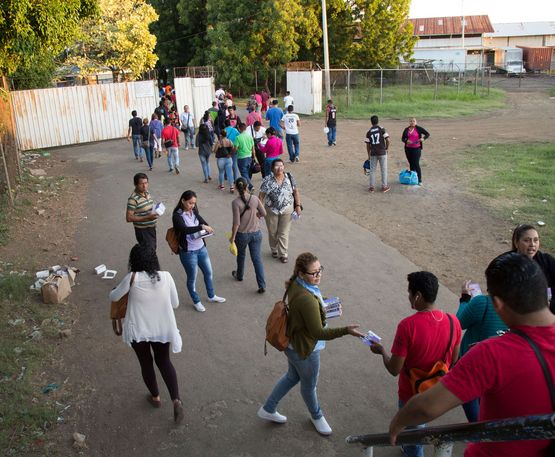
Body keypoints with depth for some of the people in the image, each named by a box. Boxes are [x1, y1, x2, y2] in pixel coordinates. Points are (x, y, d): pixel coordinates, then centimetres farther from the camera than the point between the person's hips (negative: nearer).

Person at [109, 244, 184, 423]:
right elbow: (175, 303, 1)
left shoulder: (132, 278, -17)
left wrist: (116, 289, 21)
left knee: (146, 363, 22)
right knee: (164, 361, 21)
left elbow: (113, 297, -1)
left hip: (138, 330, -2)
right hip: (162, 329, 2)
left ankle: (155, 397, 39)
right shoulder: (166, 277, -11)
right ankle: (176, 400, 9)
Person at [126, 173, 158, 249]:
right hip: (143, 231, -8)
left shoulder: (147, 193, 4)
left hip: (152, 228, 8)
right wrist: (147, 217, -28)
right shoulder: (133, 199, -22)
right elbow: (129, 218, -23)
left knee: (153, 249, 19)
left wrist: (156, 210, 3)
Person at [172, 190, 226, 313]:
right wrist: (201, 227, -38)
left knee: (208, 272, 21)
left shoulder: (194, 212, 0)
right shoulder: (177, 216, -19)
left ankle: (211, 296, 44)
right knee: (192, 278, 12)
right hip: (188, 252, -7)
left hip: (201, 248, 7)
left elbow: (203, 222, 7)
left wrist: (207, 228, -15)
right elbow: (184, 229, -34)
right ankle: (196, 302, 34)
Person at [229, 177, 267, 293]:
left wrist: (232, 237, -7)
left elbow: (236, 223, -19)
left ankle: (239, 275, 48)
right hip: (256, 233, 2)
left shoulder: (236, 203, -20)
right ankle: (262, 286, 4)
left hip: (242, 234, -2)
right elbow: (263, 213, 0)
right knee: (257, 258, 6)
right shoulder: (255, 198, -9)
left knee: (241, 255, 24)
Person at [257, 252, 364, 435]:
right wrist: (345, 330, -39)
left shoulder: (296, 283, -9)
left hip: (293, 343, 9)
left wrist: (323, 303, -1)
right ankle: (316, 416, 50)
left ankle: (268, 409, 46)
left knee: (292, 376, 30)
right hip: (305, 349, -9)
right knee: (309, 385, 21)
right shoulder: (306, 299, -38)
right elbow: (318, 333, -33)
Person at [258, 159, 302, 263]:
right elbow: (261, 196, -7)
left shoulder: (289, 178, -5)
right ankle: (274, 250, 38)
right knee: (272, 232, 16)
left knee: (284, 233, 5)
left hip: (286, 210, 0)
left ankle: (283, 254, 18)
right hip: (271, 210, 0)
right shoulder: (267, 180, -11)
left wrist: (298, 206, -4)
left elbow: (296, 192, 1)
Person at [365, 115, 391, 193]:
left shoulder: (369, 132, 3)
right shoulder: (382, 129, -4)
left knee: (372, 170, 9)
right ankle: (384, 186, 12)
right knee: (383, 170, 8)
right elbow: (387, 140, -10)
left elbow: (368, 145, 4)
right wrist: (386, 148, 6)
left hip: (373, 153, 2)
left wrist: (369, 155, 13)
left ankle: (372, 187, 10)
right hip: (382, 152, -2)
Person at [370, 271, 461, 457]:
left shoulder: (407, 325, -31)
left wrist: (381, 350, -5)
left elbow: (394, 369, -23)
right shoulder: (453, 322, -15)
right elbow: (453, 360, 1)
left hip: (413, 395, -5)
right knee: (417, 425, 33)